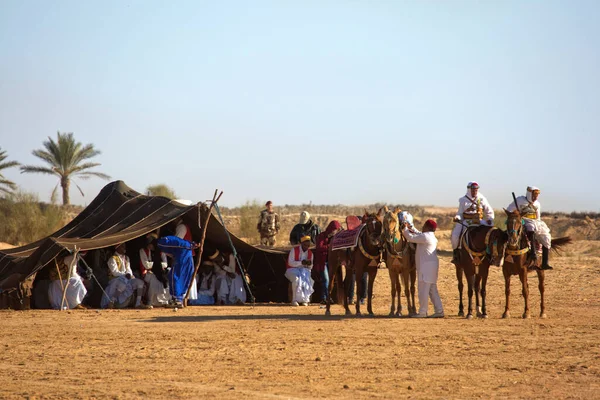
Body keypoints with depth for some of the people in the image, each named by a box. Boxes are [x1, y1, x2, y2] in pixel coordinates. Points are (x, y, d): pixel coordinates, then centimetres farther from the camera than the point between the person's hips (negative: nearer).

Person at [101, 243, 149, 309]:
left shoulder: (126, 258, 19)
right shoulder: (112, 259, -6)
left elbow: (128, 270, 15)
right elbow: (115, 272, -14)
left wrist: (130, 275, -8)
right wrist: (125, 275, -19)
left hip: (126, 279, 8)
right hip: (115, 280, -8)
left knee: (140, 282, -11)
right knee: (122, 284, -41)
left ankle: (138, 303, -16)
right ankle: (111, 302, -28)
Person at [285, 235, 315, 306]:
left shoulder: (310, 253, 9)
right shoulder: (294, 250, -5)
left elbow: (310, 267, 10)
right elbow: (290, 263, -13)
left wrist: (310, 264, -16)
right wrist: (301, 262, -26)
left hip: (304, 270, 4)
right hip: (293, 270, -4)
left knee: (309, 280, -30)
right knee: (297, 279, -37)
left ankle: (304, 300, -25)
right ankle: (295, 300, -31)